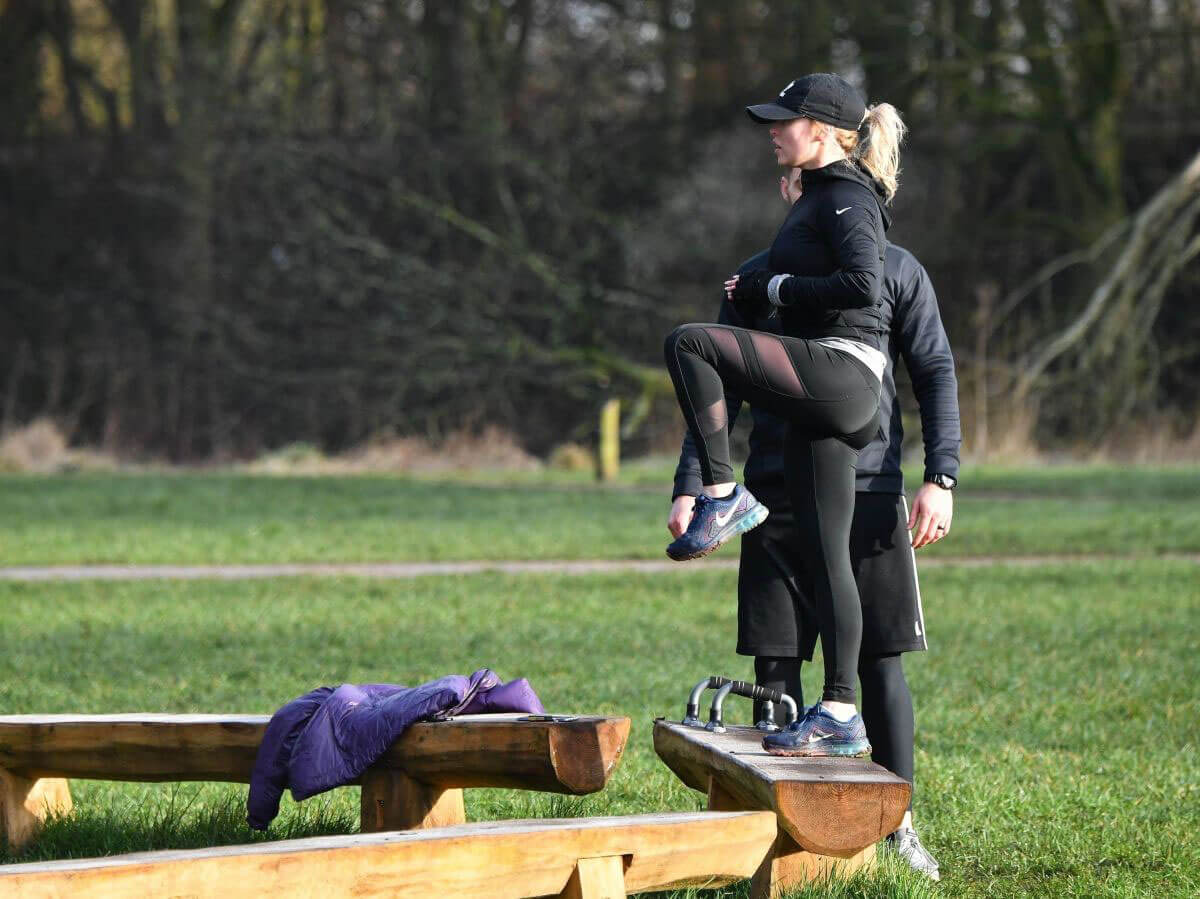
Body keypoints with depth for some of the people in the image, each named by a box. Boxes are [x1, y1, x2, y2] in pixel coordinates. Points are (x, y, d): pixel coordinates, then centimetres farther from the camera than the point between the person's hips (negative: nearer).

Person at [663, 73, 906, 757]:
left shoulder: (844, 198, -6)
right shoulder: (823, 198, 23)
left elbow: (863, 285, -21)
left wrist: (778, 289, -12)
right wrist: (761, 292, 15)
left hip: (838, 371, -10)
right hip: (822, 395, 10)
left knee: (689, 342, -20)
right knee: (824, 552, 5)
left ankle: (724, 496, -13)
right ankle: (840, 715, 4)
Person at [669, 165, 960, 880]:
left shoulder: (897, 271, 8)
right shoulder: (757, 278, 13)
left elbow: (937, 374, 6)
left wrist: (941, 479, -7)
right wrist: (690, 490, 1)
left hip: (869, 495, -2)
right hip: (777, 498, 2)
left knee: (880, 660, -1)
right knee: (776, 664, 1)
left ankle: (898, 825, 8)